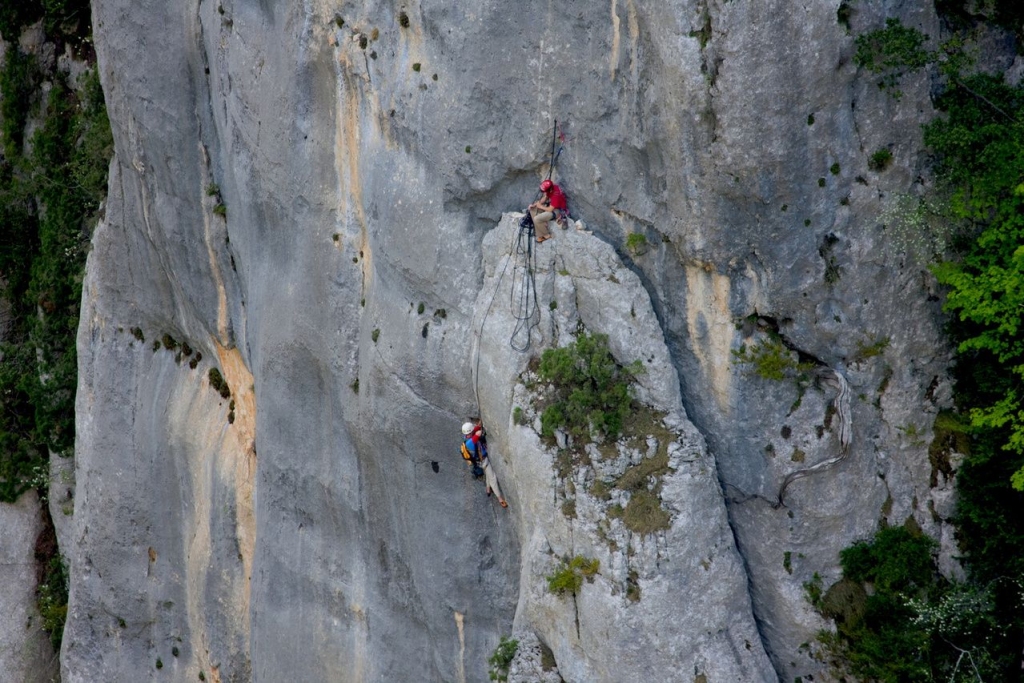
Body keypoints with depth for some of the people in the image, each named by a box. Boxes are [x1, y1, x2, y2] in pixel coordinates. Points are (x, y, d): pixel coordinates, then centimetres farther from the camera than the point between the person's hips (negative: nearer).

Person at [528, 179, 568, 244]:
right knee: (533, 209, 6)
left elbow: (550, 209, -27)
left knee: (537, 219, -22)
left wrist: (540, 206, -11)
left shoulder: (556, 195, -35)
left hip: (558, 210, -10)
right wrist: (534, 205, -4)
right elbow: (545, 198, 7)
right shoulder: (550, 188, -10)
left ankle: (546, 235, 4)